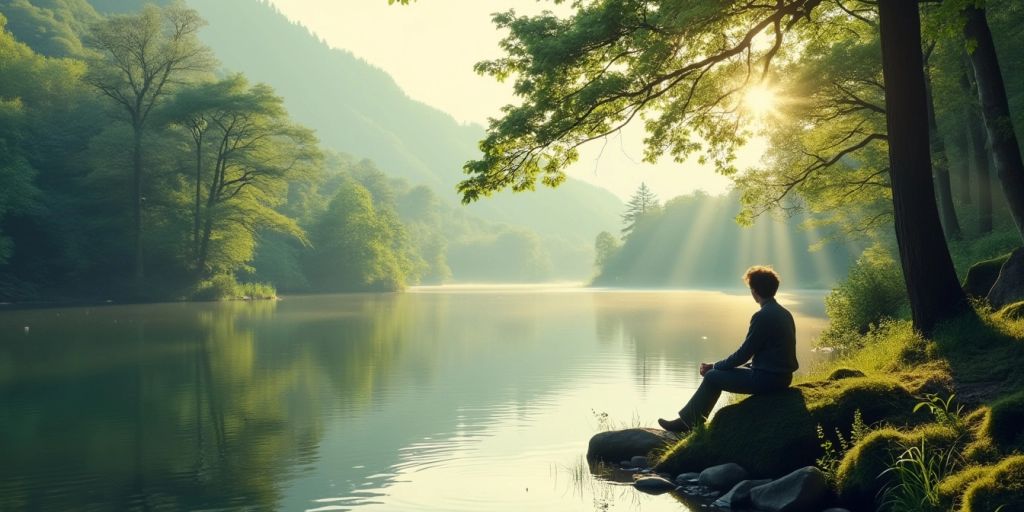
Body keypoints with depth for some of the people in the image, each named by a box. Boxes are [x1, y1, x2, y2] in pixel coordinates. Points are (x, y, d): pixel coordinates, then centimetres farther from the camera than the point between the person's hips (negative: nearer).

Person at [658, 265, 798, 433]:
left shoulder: (763, 317, -19)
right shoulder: (783, 313, 10)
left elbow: (743, 353, -16)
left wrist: (714, 367, -1)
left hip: (767, 379, -9)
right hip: (779, 375, 9)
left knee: (712, 376, 0)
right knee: (720, 371, 18)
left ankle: (687, 423, 12)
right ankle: (692, 421, 21)